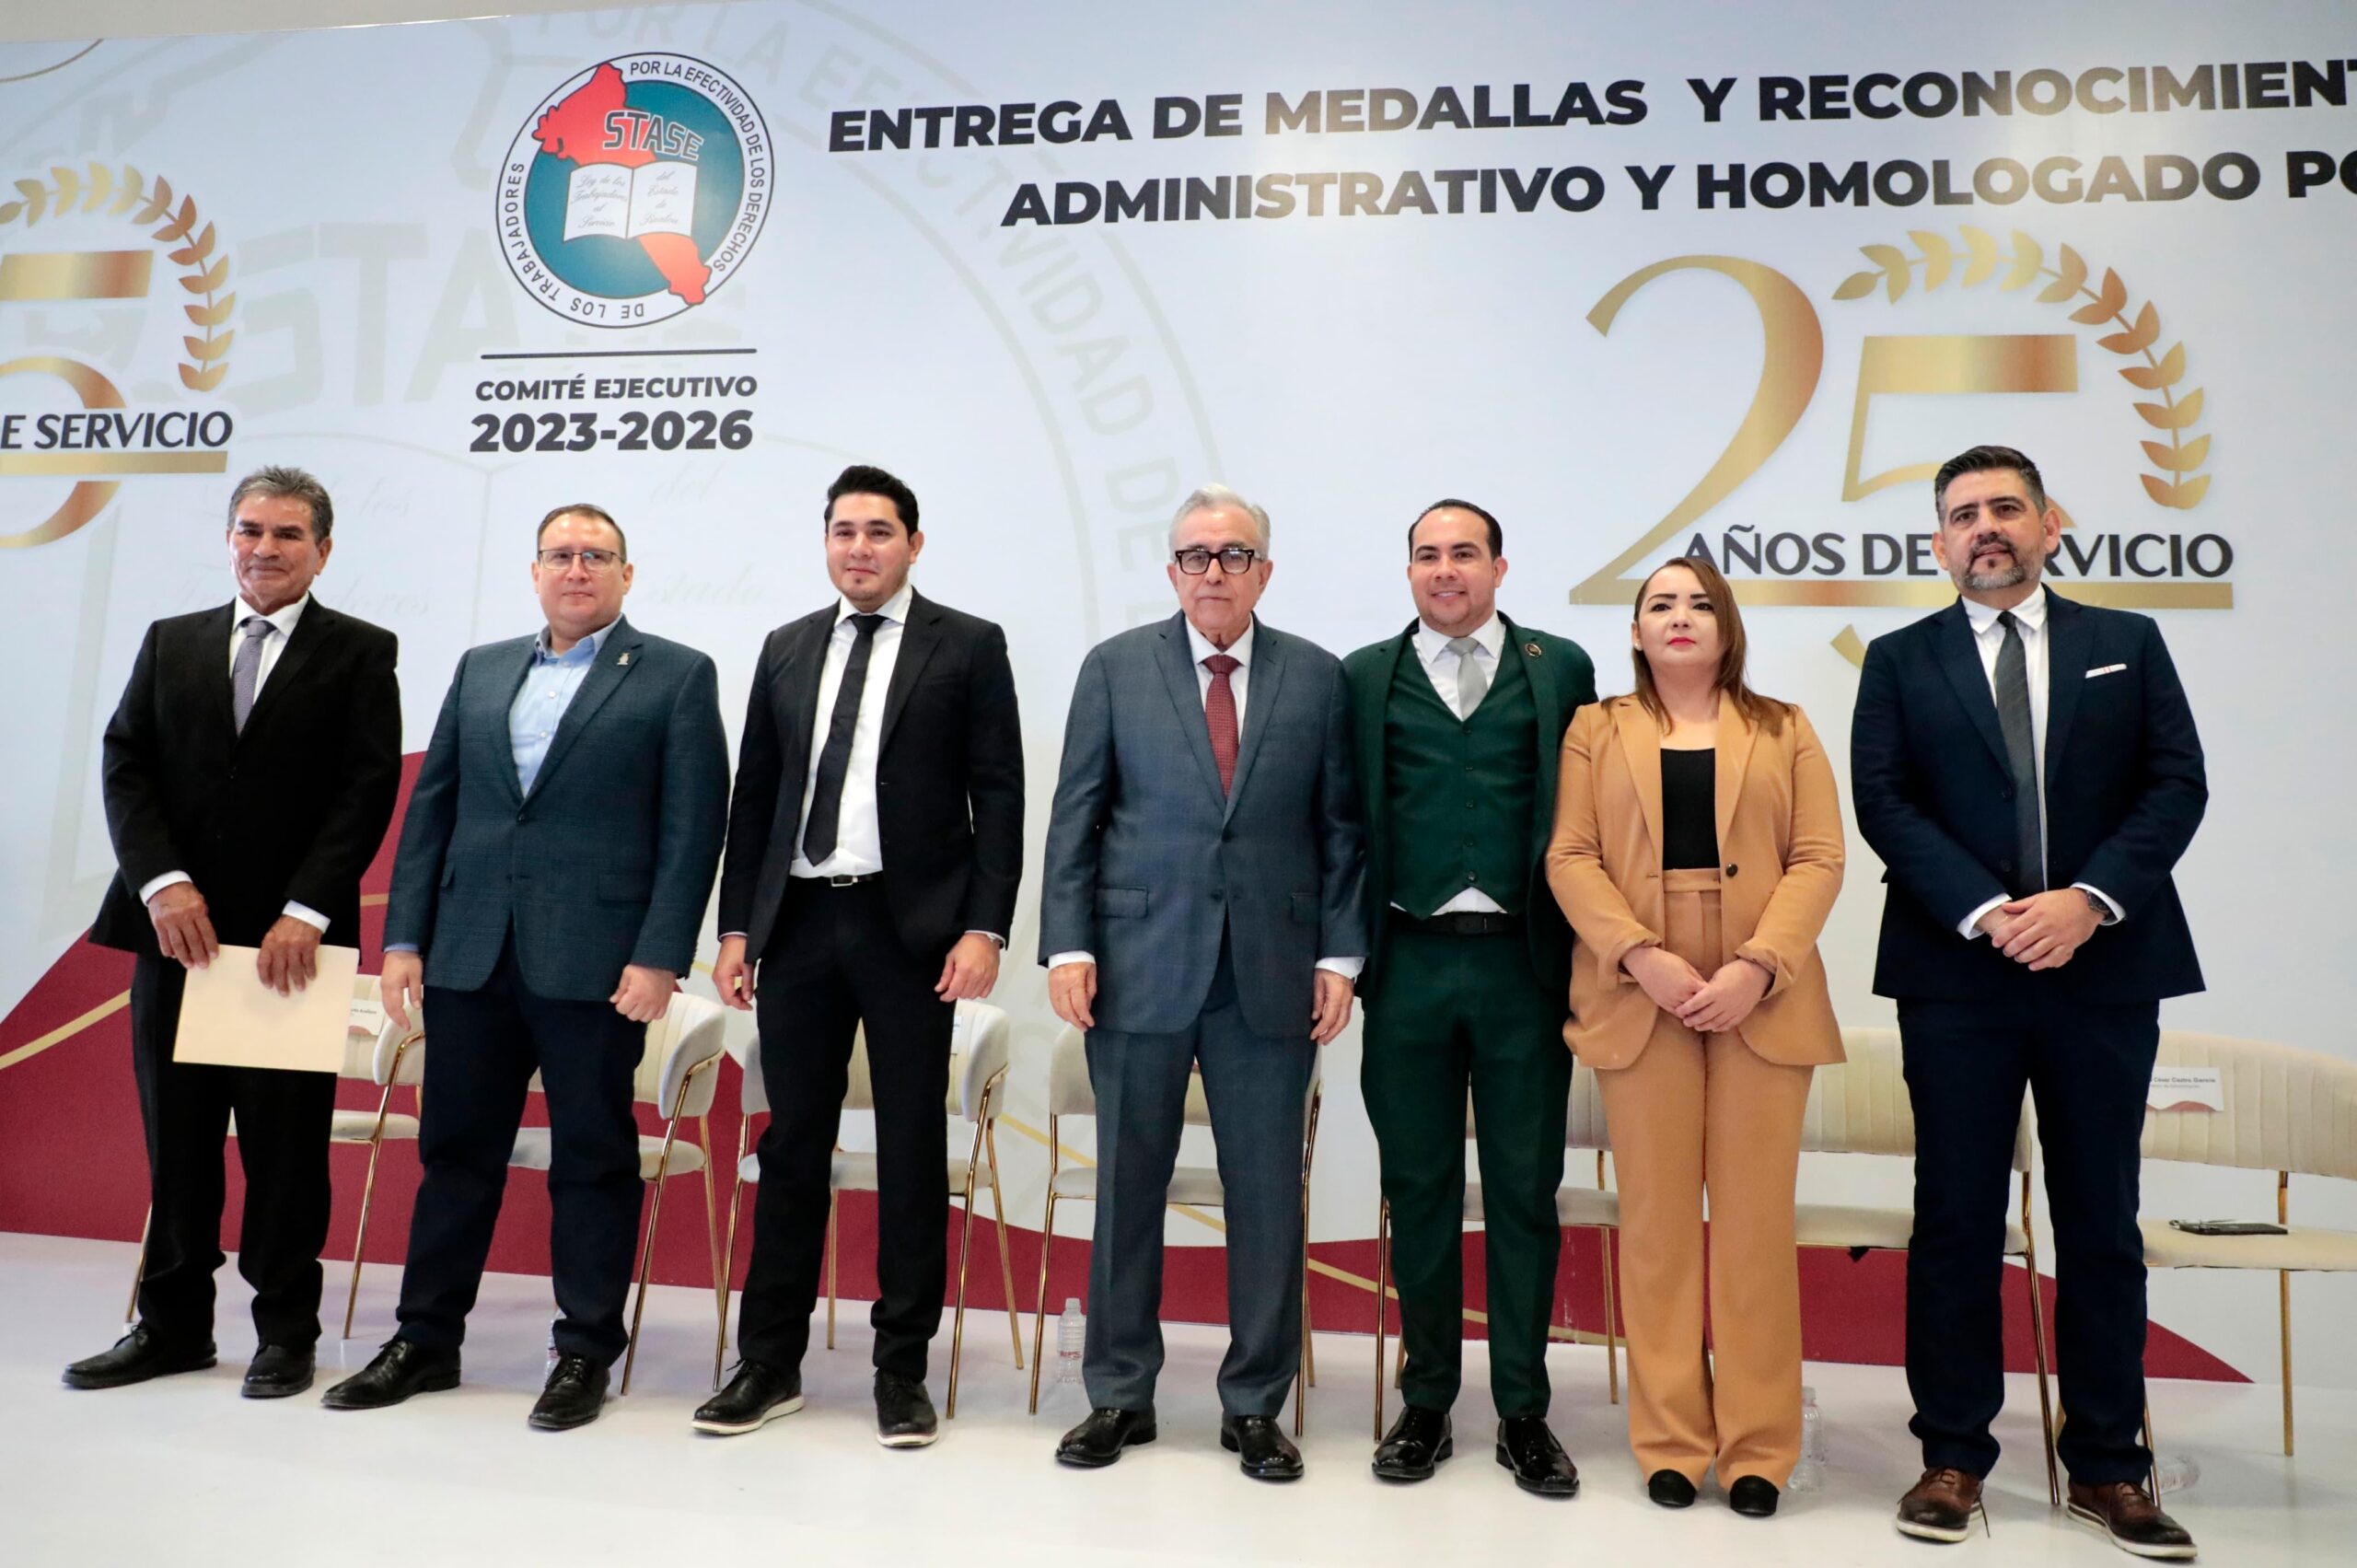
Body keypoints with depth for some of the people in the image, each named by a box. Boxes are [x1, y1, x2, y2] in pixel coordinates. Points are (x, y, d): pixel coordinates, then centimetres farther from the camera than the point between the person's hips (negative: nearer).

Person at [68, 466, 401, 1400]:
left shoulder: (360, 652, 1)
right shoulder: (170, 643, 13)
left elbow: (369, 790, -7)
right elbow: (124, 766, 6)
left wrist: (305, 913, -14)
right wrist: (162, 883, -9)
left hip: (293, 939, -4)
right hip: (177, 931, 4)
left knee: (285, 1142, 4)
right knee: (175, 1138, 11)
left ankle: (285, 1331, 17)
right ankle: (173, 1325, 25)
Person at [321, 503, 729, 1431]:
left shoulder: (677, 677, 1)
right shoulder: (480, 669, 15)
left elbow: (694, 825, -6)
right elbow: (431, 806, 13)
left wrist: (659, 956, -13)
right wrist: (404, 937, 6)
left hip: (592, 962, -4)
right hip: (470, 958, 5)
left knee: (593, 1159, 5)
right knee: (455, 1150, 13)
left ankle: (586, 1351, 18)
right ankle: (426, 1340, 28)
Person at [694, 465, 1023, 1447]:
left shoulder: (968, 647, 1)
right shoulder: (786, 650, 13)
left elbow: (998, 799, -3)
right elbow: (753, 800, 13)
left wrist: (984, 928, -11)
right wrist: (736, 928, 8)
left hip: (910, 926, -3)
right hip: (798, 923, 4)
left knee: (911, 1152, 5)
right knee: (791, 1145, 10)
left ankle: (902, 1369, 18)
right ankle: (770, 1364, 23)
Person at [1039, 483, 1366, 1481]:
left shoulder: (1317, 677, 6)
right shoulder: (1116, 668, 4)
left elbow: (1340, 828, 6)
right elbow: (1075, 818, 2)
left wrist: (1340, 953, -2)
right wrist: (1067, 945, -6)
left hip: (1272, 973, 1)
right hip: (1140, 967, 0)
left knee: (1267, 1194, 7)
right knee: (1126, 1186, 9)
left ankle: (1254, 1405, 23)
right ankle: (1120, 1396, 25)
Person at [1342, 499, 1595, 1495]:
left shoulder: (1561, 669, 7)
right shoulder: (1365, 676, 8)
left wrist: (1586, 953, -1)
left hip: (1523, 964, 0)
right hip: (1409, 964, 1)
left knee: (1525, 1191, 7)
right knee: (1419, 1189, 10)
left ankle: (1523, 1412, 21)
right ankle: (1426, 1404, 23)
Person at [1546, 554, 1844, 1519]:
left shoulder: (1784, 730, 12)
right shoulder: (1596, 730, 11)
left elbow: (1819, 859, 2)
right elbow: (1570, 858, 1)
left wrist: (1757, 968, -12)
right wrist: (1643, 958, -13)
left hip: (1761, 997, 0)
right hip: (1641, 996, 0)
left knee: (1755, 1217, 2)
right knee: (1656, 1216, 3)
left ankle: (1759, 1445, 13)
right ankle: (1671, 1441, 12)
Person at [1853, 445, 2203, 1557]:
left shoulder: (2128, 645, 11)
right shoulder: (1901, 662, 7)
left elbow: (2176, 784, 1)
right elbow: (1884, 803, -3)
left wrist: (2088, 901, -14)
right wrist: (1986, 912, -15)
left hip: (2106, 970, 2)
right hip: (1956, 977, -1)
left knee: (2102, 1223, 9)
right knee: (1956, 1222, 4)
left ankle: (2106, 1467, 21)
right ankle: (1953, 1458, 14)